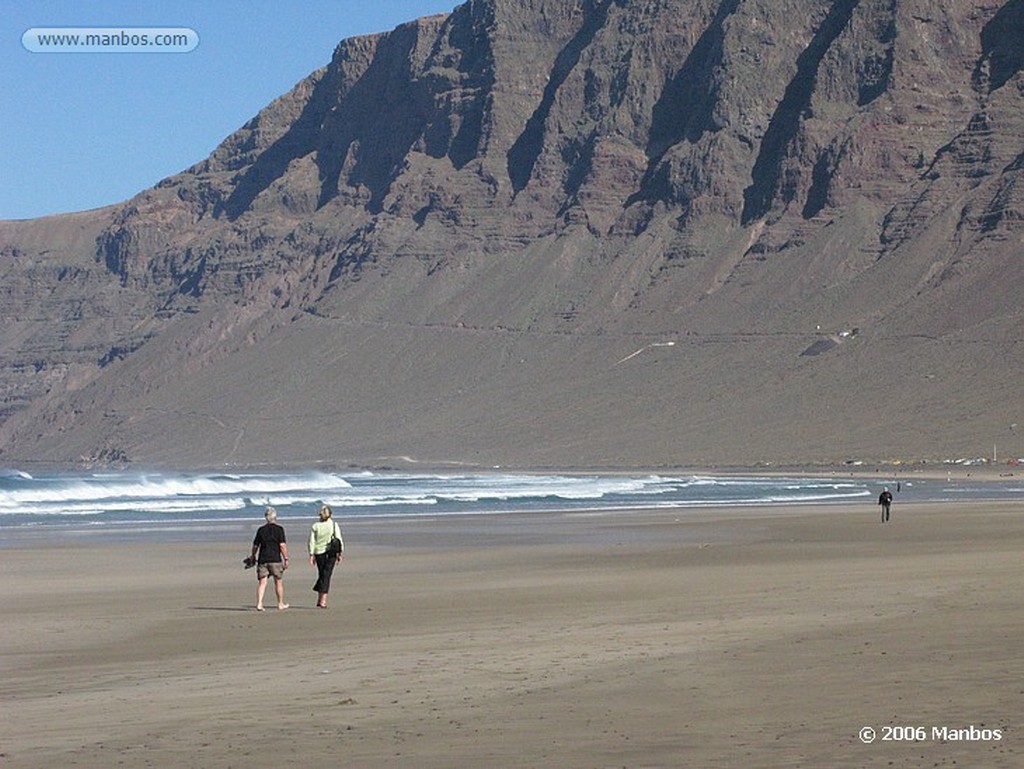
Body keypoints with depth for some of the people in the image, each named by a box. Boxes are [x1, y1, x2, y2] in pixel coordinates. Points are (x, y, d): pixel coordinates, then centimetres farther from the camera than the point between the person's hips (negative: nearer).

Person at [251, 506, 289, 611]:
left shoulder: (261, 530, 7)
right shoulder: (279, 529, -3)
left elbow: (255, 546, 10)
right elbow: (282, 545, -9)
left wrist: (253, 557, 25)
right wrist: (286, 559, -4)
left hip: (263, 560, 3)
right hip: (275, 559, -3)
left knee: (262, 583, 0)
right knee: (278, 582, 10)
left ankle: (259, 604, -13)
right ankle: (281, 604, 19)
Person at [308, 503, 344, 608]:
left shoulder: (315, 526, 0)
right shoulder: (334, 525, -4)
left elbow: (312, 542, -1)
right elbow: (339, 540, -5)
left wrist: (311, 555, 3)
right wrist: (340, 553, 3)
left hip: (319, 553, 2)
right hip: (330, 553, -2)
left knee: (321, 575, 17)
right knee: (326, 576, 0)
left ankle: (319, 600, 17)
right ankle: (323, 601, -7)